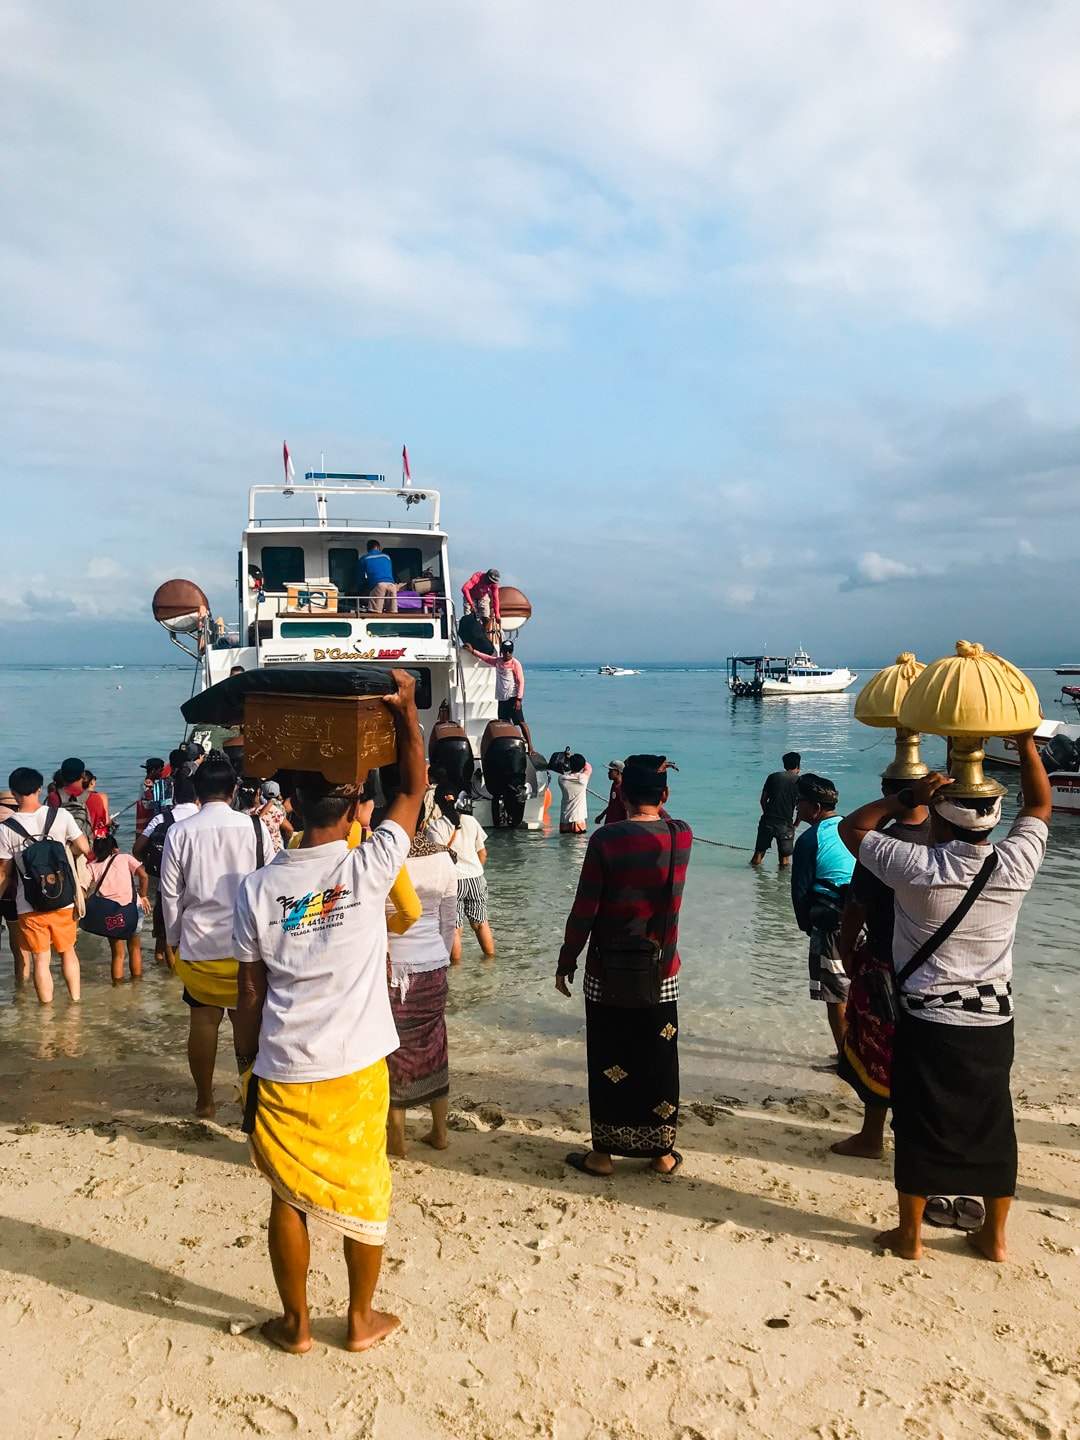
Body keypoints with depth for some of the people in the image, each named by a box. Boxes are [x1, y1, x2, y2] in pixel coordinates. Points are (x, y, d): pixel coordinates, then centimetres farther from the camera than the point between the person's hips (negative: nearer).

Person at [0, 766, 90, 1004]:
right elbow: (84, 848, -4)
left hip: (29, 906, -2)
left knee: (41, 959, 9)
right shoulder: (60, 815, -9)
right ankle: (76, 1001, 28)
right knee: (68, 952, 19)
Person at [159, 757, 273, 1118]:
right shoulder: (254, 827, -7)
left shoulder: (179, 832, -6)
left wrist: (172, 938, 12)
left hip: (198, 943, 1)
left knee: (203, 1021, 12)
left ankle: (204, 1100, 25)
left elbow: (170, 892, -2)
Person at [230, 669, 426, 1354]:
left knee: (289, 1200, 18)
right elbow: (415, 790, -1)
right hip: (356, 1068, -1)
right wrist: (406, 710, 4)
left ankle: (296, 1324, 33)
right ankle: (362, 1320, 32)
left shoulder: (258, 889, -7)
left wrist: (247, 1067, 11)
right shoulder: (368, 869, -14)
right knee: (364, 1195, 16)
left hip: (282, 1072, 2)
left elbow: (250, 993, -1)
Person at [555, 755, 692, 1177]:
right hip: (661, 976, 3)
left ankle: (602, 1154, 22)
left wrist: (565, 963, -1)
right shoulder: (682, 836, -6)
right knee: (660, 1064, 14)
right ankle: (663, 1153, 25)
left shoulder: (606, 839, -16)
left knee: (608, 1067, 10)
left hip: (607, 976, -2)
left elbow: (583, 912, -13)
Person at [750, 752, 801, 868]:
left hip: (767, 822, 3)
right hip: (785, 824, -2)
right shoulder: (798, 781, -1)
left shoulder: (773, 776, 7)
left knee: (758, 853, 14)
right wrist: (795, 825, 7)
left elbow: (763, 800, 7)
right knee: (784, 858, 9)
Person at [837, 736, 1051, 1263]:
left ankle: (909, 1235, 22)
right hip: (994, 1021, 4)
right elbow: (1040, 805, 11)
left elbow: (851, 827, -6)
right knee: (993, 1126, 17)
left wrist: (905, 798, -12)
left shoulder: (918, 867, -19)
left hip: (928, 1021, -4)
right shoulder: (1015, 865, -8)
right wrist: (1025, 739, 11)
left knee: (919, 1128, 9)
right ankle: (993, 1235, 30)